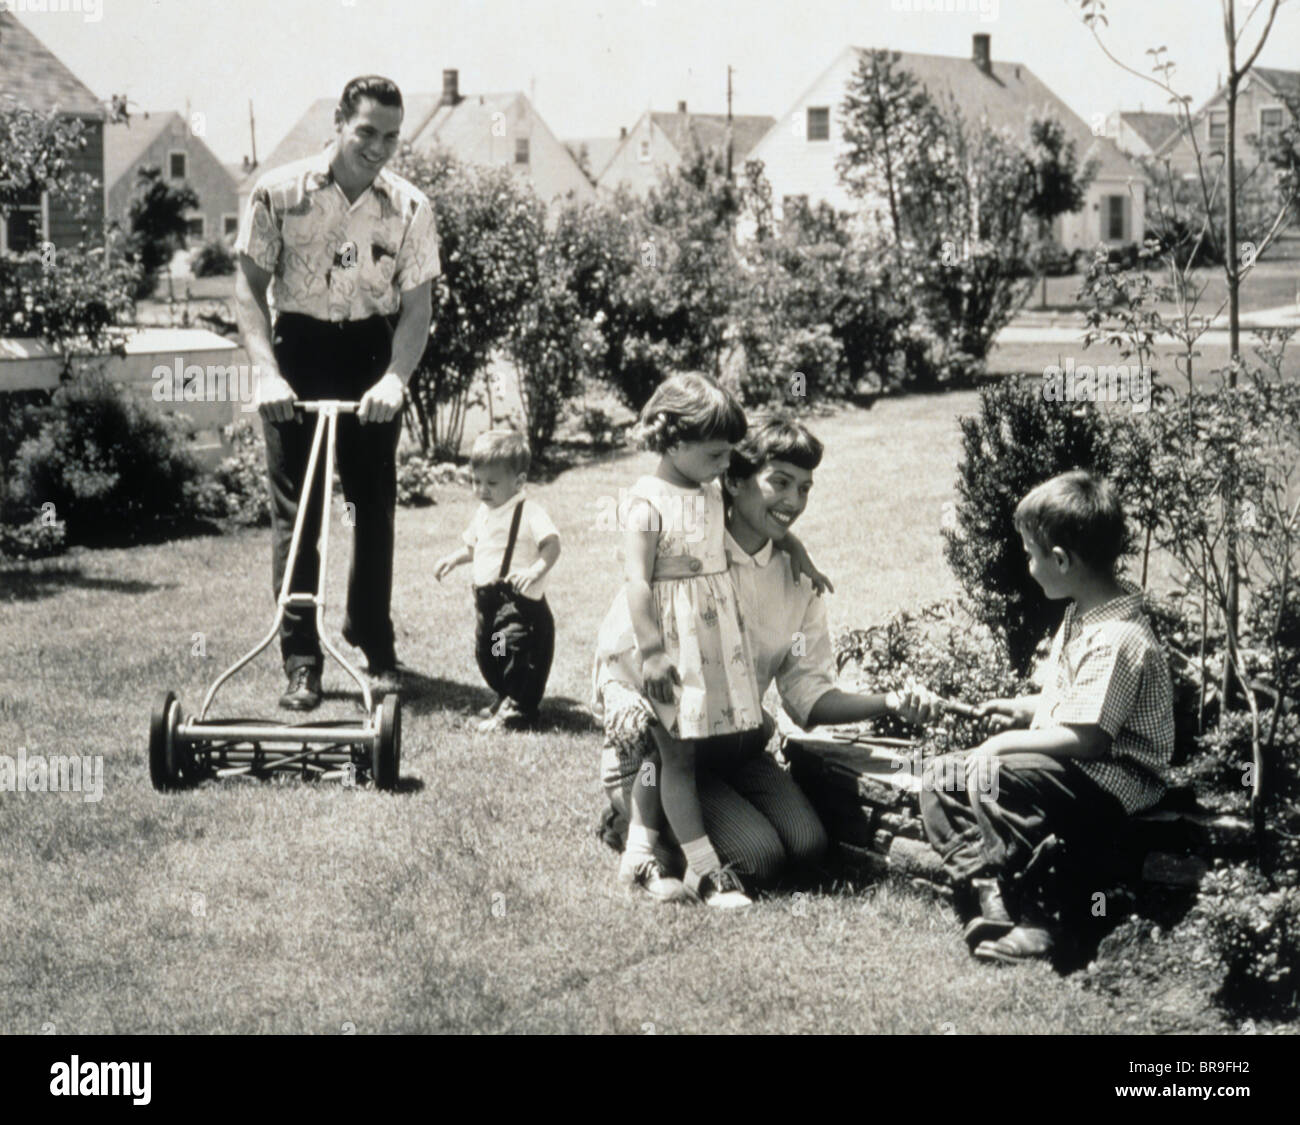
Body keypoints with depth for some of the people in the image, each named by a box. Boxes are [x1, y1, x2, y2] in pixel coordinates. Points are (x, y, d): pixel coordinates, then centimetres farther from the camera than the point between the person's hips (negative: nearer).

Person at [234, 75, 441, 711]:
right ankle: (301, 663, 0)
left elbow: (417, 306, -5)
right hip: (297, 353, -2)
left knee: (375, 504, 8)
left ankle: (374, 643, 25)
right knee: (295, 509, -3)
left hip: (371, 355, 2)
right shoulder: (279, 192, -8)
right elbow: (249, 287, -6)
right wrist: (266, 372, -19)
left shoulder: (409, 209, -4)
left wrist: (393, 379, -22)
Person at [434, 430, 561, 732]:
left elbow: (552, 544, -25)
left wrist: (535, 571, -39)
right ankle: (505, 699, 34)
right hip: (488, 600, 9)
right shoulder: (484, 512, 13)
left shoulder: (529, 512, -14)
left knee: (517, 648, -13)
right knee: (486, 652, 16)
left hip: (520, 602, -9)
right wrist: (454, 558, 13)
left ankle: (517, 710, -3)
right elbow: (474, 545, 29)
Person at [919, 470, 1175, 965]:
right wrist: (1026, 708, 11)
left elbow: (1086, 737, -27)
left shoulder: (1116, 639, -24)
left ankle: (1040, 920, -22)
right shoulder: (1082, 614, 9)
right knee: (940, 784, 3)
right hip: (1074, 771, 11)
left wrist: (1004, 744, -19)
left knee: (995, 779, -33)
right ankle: (991, 893, -13)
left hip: (1118, 778, -11)